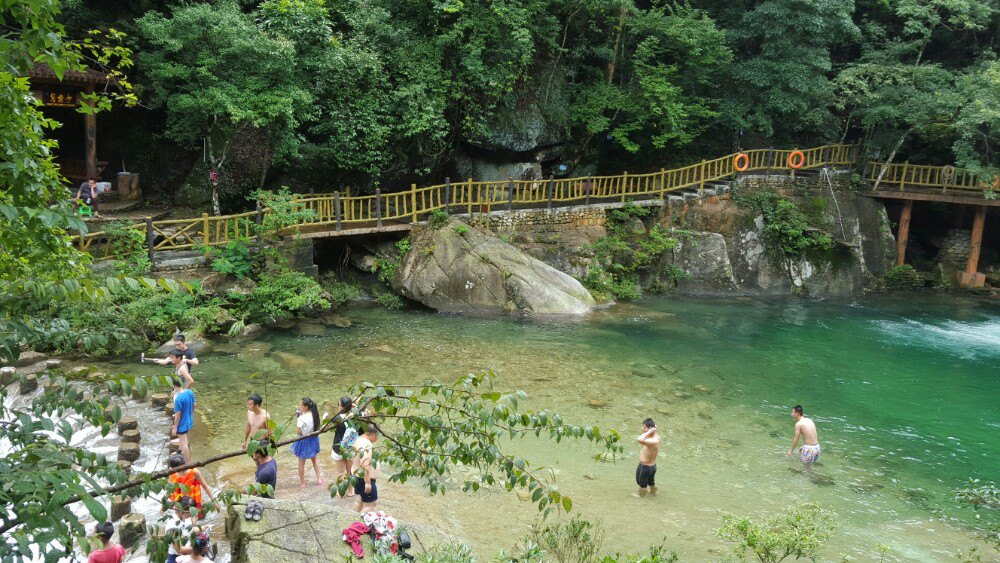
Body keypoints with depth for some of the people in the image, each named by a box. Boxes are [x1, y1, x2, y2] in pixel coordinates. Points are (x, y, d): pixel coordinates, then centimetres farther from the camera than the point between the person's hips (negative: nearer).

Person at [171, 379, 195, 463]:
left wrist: (175, 427, -12)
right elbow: (193, 405, 6)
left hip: (182, 424, -8)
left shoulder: (178, 399, -29)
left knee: (184, 444, 4)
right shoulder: (190, 392, -8)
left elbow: (178, 415, -22)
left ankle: (188, 464, 12)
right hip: (189, 421, 8)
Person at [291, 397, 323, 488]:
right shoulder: (314, 415, -8)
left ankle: (302, 482, 26)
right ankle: (319, 479, 34)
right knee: (314, 459, 26)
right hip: (313, 439, 6)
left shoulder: (302, 418, -28)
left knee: (301, 462, 13)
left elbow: (298, 432, -22)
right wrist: (300, 413, -5)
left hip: (304, 441, -6)